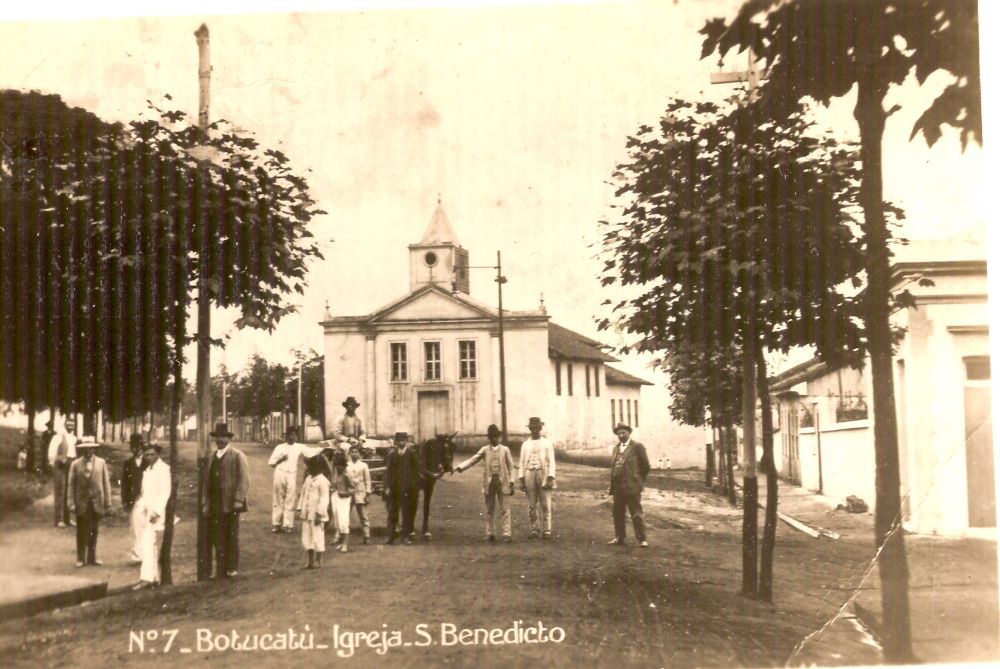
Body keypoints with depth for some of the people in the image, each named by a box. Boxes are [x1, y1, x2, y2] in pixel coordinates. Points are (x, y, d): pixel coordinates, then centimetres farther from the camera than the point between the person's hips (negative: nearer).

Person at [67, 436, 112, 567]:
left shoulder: (101, 463, 3)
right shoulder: (76, 464, 0)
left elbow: (106, 483, 3)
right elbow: (72, 485, 1)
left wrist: (108, 504, 1)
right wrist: (72, 504, -5)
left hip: (97, 503, 1)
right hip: (81, 503, -1)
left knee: (93, 531, 8)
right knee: (81, 532, 5)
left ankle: (92, 557, 19)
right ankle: (81, 558, 15)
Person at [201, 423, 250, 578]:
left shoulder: (237, 456, -1)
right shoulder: (212, 458, 17)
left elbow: (244, 479, -7)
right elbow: (208, 481, 15)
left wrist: (238, 500, -15)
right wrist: (205, 503, 8)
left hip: (231, 504, -5)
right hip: (216, 505, 5)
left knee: (232, 537, 2)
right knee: (218, 539, 4)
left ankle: (232, 568, 9)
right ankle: (220, 570, 8)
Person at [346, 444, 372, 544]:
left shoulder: (363, 465, 5)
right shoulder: (346, 465, 9)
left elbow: (367, 480, 4)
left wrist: (368, 493, -3)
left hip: (360, 493, -1)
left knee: (363, 516, 1)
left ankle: (366, 537, 7)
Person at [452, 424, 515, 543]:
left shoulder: (505, 450, 2)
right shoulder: (484, 450, 4)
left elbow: (510, 467, 3)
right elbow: (472, 460, -3)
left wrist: (511, 483, -3)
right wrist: (459, 468, -17)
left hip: (503, 482, -1)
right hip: (489, 483, 2)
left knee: (504, 509, -1)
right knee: (490, 510, 8)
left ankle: (506, 534, 2)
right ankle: (490, 534, 16)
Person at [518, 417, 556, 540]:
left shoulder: (547, 443, 8)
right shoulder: (525, 445, 13)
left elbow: (551, 462, 3)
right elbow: (522, 463, 11)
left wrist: (551, 478, -8)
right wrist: (521, 479, 1)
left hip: (543, 474, -2)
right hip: (529, 474, 2)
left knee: (546, 505, -5)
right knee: (532, 505, 2)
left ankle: (546, 530, -3)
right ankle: (535, 530, 8)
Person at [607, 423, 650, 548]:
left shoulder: (637, 447, -5)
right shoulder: (615, 448, 15)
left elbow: (645, 466, -3)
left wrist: (639, 482, 1)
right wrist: (613, 486, 12)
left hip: (632, 487, -7)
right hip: (618, 488, 7)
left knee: (636, 514, -4)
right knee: (617, 514, 11)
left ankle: (641, 539, 1)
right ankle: (620, 538, 22)